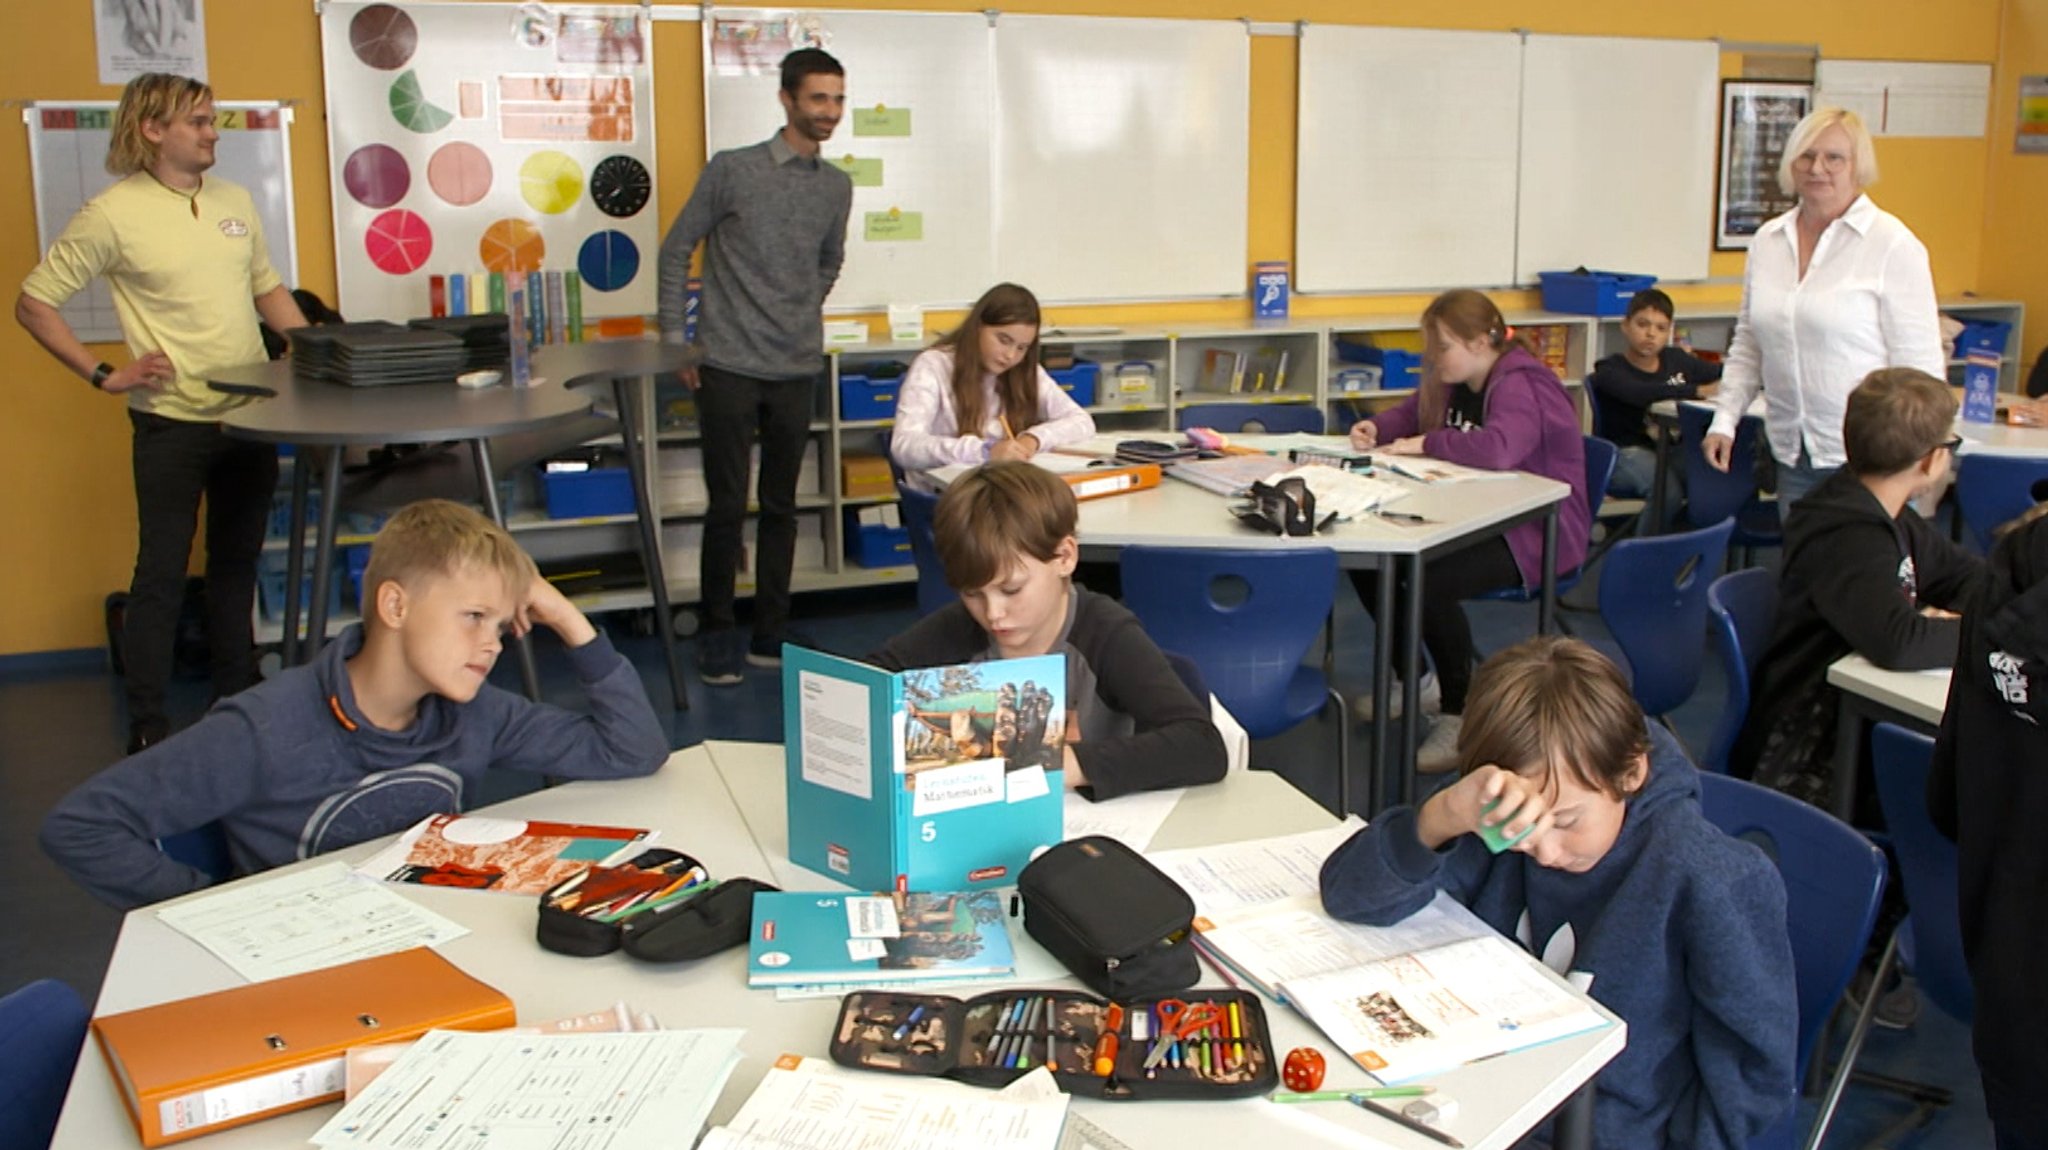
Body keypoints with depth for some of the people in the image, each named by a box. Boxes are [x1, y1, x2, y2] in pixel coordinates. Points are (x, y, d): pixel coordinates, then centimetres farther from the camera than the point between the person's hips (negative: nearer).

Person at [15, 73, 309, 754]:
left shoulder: (235, 201, 9)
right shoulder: (113, 214, -8)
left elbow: (267, 288, 20)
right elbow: (34, 302, -4)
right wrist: (103, 375, -10)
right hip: (172, 424, -5)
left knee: (237, 564, 15)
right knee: (162, 574, 2)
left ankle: (238, 702, 27)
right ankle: (147, 730, 11)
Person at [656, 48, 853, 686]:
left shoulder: (837, 186, 8)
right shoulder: (732, 170, -5)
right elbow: (677, 249, 1)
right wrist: (674, 339, -1)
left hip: (797, 370, 4)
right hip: (729, 368, -4)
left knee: (780, 507, 9)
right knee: (728, 506, -1)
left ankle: (771, 633, 18)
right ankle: (718, 633, 12)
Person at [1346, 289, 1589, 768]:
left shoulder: (1522, 387, -22)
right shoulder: (1452, 380, 8)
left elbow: (1497, 448, -41)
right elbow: (1409, 413, 25)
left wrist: (1424, 444, -29)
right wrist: (1375, 428, 1)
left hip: (1536, 534, -10)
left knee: (1429, 582, -32)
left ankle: (1460, 715, -14)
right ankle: (1414, 682, 17)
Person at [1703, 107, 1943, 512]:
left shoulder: (1893, 245, -7)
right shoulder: (1767, 242, 9)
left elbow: (1919, 364, -8)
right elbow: (1747, 346, 17)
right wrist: (1724, 420, 9)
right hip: (1792, 453, 5)